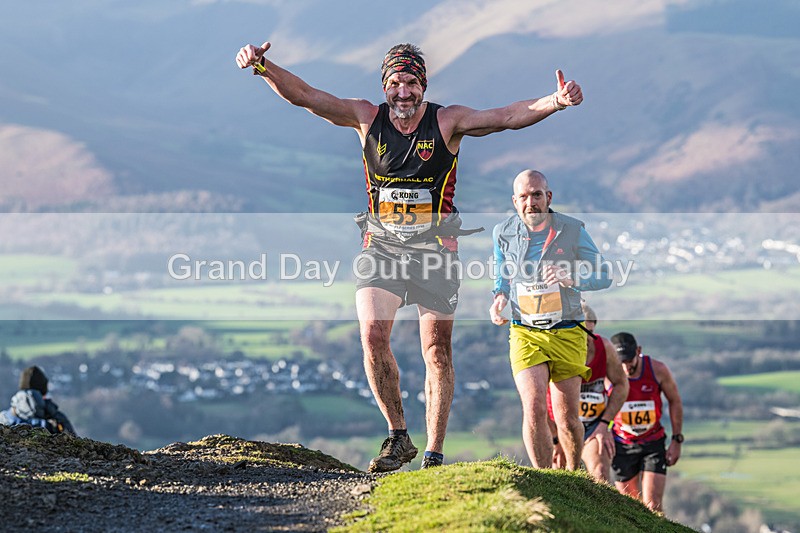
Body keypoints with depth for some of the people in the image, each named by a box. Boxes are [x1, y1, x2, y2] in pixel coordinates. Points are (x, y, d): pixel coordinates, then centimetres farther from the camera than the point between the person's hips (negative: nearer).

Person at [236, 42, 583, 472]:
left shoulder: (447, 121, -7)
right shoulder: (367, 118, -1)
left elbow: (508, 117, -17)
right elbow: (304, 96, -7)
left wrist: (555, 102, -34)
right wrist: (263, 67, -22)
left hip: (434, 246, -1)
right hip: (381, 243, 1)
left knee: (437, 351, -1)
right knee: (372, 335, -15)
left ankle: (434, 456, 6)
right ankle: (398, 436, 2)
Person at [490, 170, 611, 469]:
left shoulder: (571, 230, -6)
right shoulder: (503, 234, 0)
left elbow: (604, 276, -1)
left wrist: (571, 278, -21)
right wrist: (499, 298, -5)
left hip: (567, 335, 0)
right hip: (526, 333, 1)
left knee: (567, 419, 2)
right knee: (534, 410, -17)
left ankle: (573, 475, 27)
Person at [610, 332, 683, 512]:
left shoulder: (658, 370, -12)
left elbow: (675, 401, 2)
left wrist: (676, 440, 1)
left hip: (653, 443, 0)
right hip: (622, 445, 0)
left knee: (653, 506, -12)